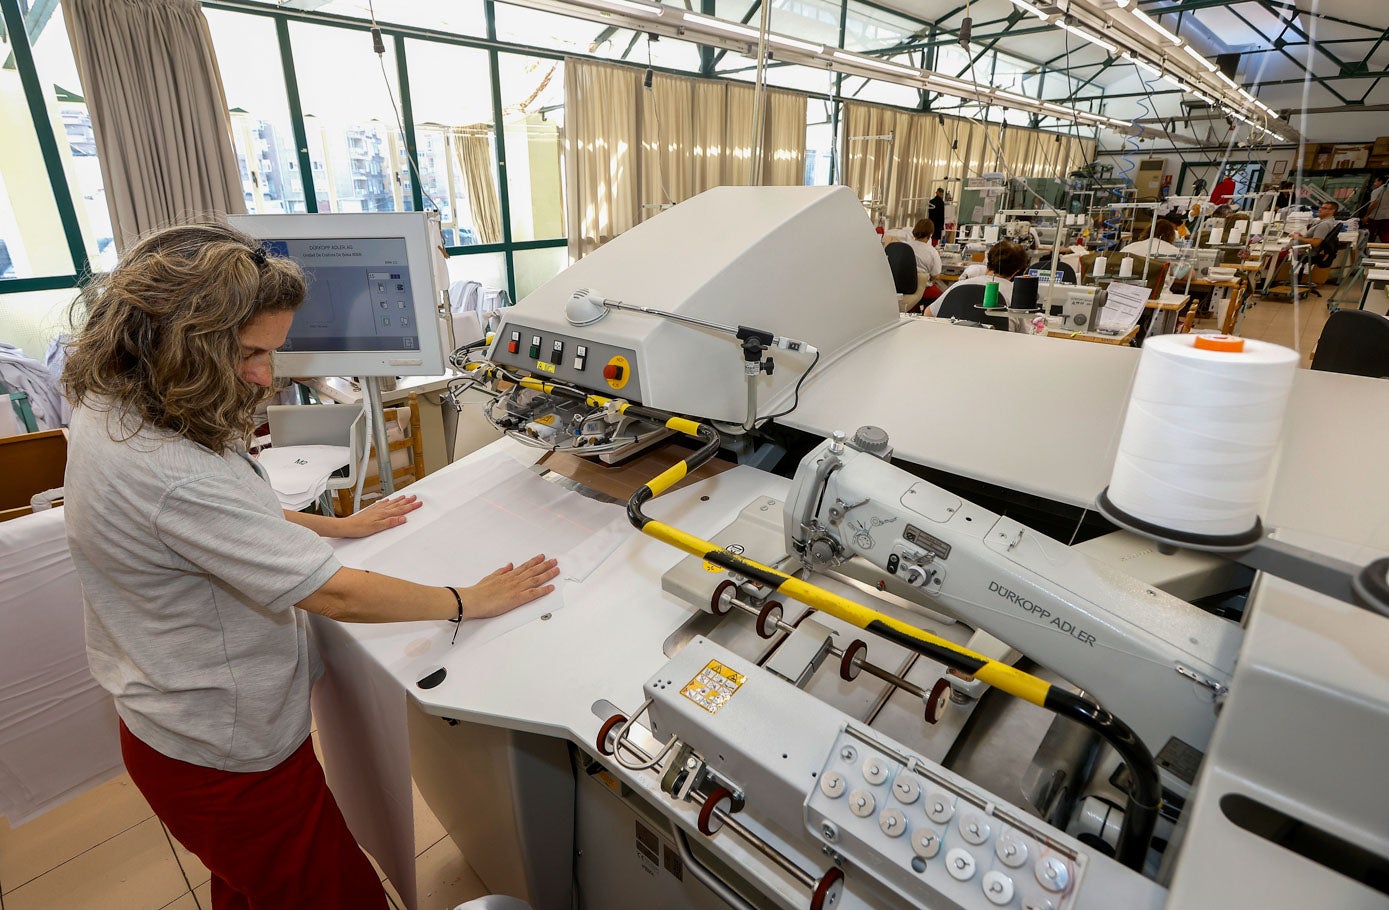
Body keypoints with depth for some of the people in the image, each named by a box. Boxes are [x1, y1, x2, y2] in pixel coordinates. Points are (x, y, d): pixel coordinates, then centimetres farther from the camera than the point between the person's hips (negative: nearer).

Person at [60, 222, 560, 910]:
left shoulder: (106, 412, -4)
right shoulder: (177, 478, -36)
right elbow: (336, 597, -34)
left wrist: (333, 525, 10)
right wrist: (470, 602, -23)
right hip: (231, 753, -9)